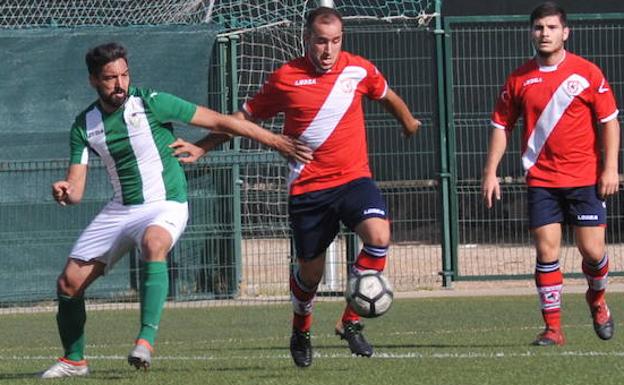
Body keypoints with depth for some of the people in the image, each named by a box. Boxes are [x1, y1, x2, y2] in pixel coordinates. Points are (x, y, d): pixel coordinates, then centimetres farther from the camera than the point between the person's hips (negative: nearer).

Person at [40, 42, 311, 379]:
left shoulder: (150, 104, -13)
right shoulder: (85, 125, -1)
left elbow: (221, 122, -11)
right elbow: (76, 189, -1)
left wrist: (276, 141, -12)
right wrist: (64, 192, -27)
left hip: (165, 205, -5)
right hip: (120, 209, 5)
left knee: (153, 244, -39)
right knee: (69, 282, -1)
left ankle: (146, 340, -43)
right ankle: (74, 360, 22)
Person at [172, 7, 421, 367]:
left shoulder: (359, 70, 0)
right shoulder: (285, 78, -3)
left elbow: (388, 96, 23)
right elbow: (247, 116, 9)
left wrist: (409, 122, 39)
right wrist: (202, 147, 7)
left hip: (353, 178, 1)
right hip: (308, 186, -1)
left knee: (379, 235, -26)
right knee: (310, 271, 7)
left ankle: (351, 321, -9)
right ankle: (301, 331, 39)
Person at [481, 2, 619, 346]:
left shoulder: (587, 73, -1)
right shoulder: (519, 79, 4)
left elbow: (609, 120, 1)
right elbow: (501, 125, 10)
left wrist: (610, 168, -6)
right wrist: (490, 173, 4)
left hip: (585, 178, -1)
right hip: (541, 180, 1)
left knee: (592, 251, -2)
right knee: (546, 252, -5)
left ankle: (597, 298, 30)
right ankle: (552, 328, 1)